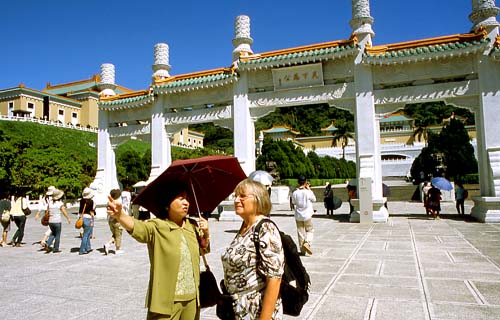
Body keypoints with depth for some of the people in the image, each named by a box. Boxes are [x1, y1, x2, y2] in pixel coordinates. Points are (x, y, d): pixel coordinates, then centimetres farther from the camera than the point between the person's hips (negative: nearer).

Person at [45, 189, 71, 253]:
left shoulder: (50, 202, 0)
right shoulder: (60, 203, -12)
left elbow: (48, 211, 6)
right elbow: (64, 212, -9)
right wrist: (68, 219, 6)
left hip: (50, 221, 5)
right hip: (57, 221, -5)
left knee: (53, 234, 24)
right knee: (57, 235, 9)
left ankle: (48, 245, 8)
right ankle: (56, 249, 15)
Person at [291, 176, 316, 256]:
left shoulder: (295, 193, -7)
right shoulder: (308, 192, -13)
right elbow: (314, 199, 4)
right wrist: (309, 189, 6)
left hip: (298, 216, 2)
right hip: (307, 215, -2)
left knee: (300, 232, 11)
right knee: (310, 230, 14)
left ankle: (302, 250, 16)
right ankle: (307, 243, -11)